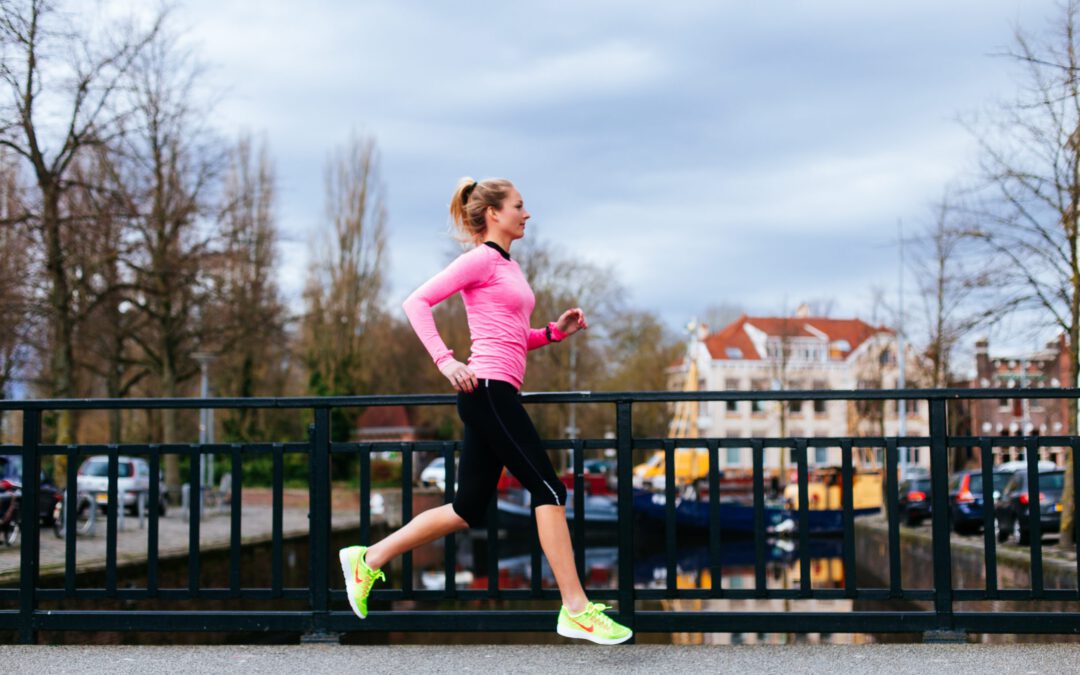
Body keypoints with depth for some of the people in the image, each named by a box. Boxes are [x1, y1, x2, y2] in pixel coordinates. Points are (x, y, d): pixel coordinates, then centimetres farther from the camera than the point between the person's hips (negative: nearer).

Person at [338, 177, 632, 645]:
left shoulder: (508, 267, 21)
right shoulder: (481, 259, -5)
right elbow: (417, 302, -12)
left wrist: (556, 330, 9)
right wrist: (445, 361, -21)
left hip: (497, 394, 10)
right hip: (488, 389, -10)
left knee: (469, 509, 10)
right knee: (548, 488, -9)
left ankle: (368, 560, 17)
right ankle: (575, 610, -6)